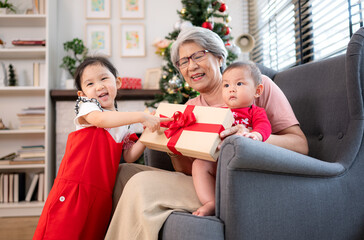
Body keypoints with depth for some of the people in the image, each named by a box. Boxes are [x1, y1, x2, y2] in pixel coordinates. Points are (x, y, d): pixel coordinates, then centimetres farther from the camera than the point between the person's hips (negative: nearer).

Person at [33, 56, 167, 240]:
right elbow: (101, 119, -22)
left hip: (101, 194, 5)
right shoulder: (86, 107, 1)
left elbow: (129, 156, 9)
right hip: (73, 188, -4)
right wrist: (141, 116, -27)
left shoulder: (125, 123, 15)